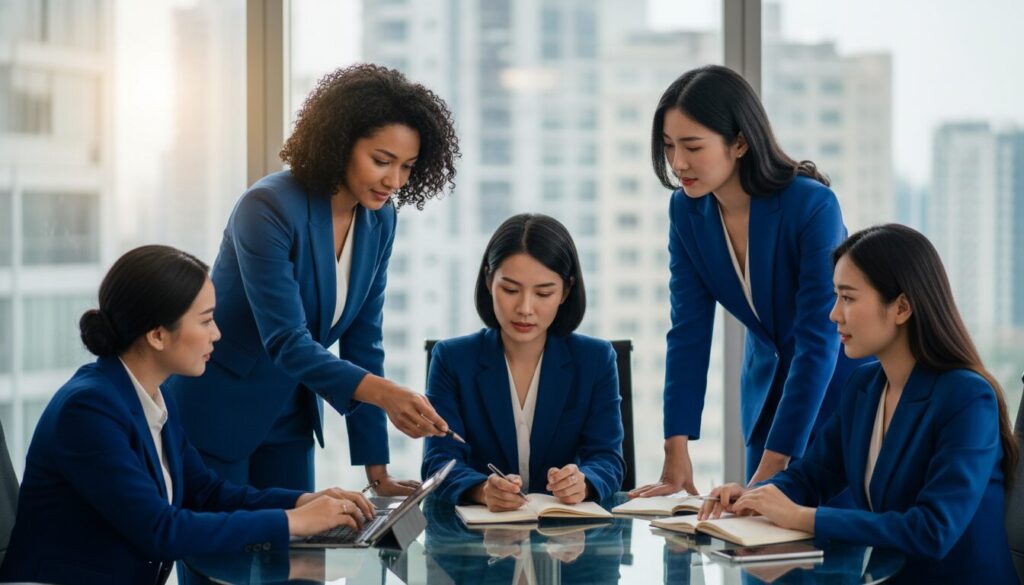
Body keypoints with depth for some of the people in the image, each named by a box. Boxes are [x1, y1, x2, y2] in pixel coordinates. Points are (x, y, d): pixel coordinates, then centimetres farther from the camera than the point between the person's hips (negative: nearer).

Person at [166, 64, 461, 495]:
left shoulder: (379, 220, -4)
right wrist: (383, 393, -44)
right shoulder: (270, 208, -24)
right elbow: (286, 342, -30)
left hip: (289, 418, 6)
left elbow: (361, 342, -1)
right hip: (214, 414, -6)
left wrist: (377, 473, -4)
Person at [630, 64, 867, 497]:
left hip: (839, 384, -5)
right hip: (768, 385, 5)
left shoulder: (812, 206, -28)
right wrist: (676, 458, -20)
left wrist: (773, 466, -34)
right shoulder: (687, 210, -11)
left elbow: (819, 341, -30)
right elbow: (689, 332, -12)